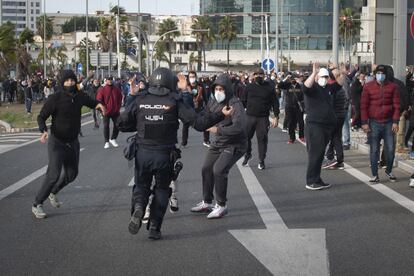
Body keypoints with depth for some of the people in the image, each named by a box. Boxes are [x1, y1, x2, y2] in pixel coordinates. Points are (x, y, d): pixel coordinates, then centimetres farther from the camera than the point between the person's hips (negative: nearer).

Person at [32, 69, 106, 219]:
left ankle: (53, 192, 42)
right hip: (57, 142, -6)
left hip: (73, 142, 6)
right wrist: (44, 131, -34)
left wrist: (98, 104, -4)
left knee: (72, 174, 16)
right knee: (54, 174, -16)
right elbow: (41, 117, -15)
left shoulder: (79, 96, -2)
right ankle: (37, 205, -4)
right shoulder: (55, 99, -17)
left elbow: (90, 102, 19)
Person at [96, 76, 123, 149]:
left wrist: (118, 107, 2)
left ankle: (113, 139, 24)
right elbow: (99, 100, -5)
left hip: (115, 111, 3)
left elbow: (120, 99, 12)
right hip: (106, 112, -3)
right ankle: (106, 142, 5)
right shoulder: (102, 90, -3)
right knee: (106, 126, -2)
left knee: (117, 125, 5)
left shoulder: (117, 89, 5)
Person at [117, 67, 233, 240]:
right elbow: (198, 122, -10)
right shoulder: (174, 102, -6)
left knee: (141, 185, 18)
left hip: (143, 153, 1)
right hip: (164, 155, -1)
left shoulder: (141, 101, 0)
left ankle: (138, 207, -14)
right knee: (161, 189, 17)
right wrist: (221, 115, -1)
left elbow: (122, 123, 2)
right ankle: (154, 227, 11)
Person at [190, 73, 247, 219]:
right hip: (218, 143, 8)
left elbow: (239, 126, -36)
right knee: (206, 168, 12)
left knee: (219, 169, -22)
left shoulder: (235, 104, -23)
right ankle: (207, 203, 30)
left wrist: (218, 130, -30)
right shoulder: (213, 103, 1)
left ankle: (221, 206, -5)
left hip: (234, 145, -8)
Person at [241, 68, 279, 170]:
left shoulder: (269, 87, 1)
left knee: (262, 139, 2)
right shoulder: (249, 87, 6)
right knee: (246, 137, 5)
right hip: (250, 117, 2)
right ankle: (247, 155, 30)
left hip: (263, 118, -2)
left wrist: (276, 117, -5)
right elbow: (244, 102, 9)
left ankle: (261, 161, 13)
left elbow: (275, 103, 1)